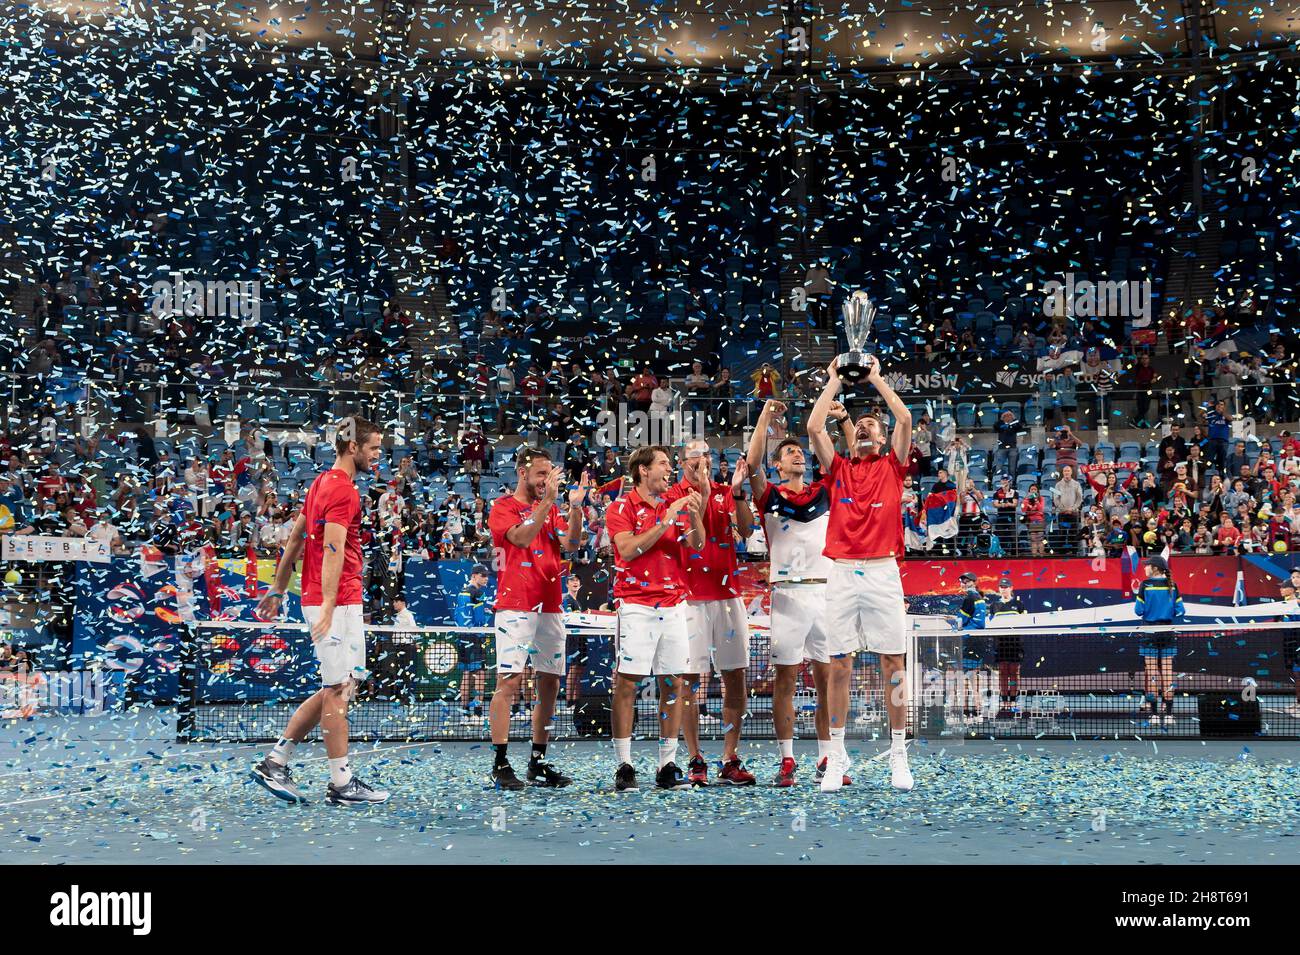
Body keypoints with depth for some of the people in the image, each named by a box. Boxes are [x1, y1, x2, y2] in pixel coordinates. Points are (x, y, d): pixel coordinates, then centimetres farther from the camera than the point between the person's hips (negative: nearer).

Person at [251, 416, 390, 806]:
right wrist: (327, 606, -31)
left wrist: (278, 590, 27)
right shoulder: (342, 489, -13)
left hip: (342, 604, 10)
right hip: (337, 603, -10)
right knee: (338, 690, -3)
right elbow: (332, 550, -23)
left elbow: (296, 538, 23)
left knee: (338, 688, 13)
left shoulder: (323, 482, 18)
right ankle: (341, 785, 3)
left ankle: (275, 763, 15)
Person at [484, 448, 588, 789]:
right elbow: (521, 537, -17)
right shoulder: (503, 507, 0)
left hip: (550, 606, 6)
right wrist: (548, 500, -20)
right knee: (510, 681, -10)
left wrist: (575, 507, -9)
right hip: (515, 607, -6)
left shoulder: (551, 509, 17)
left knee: (550, 683, 6)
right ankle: (500, 764, -9)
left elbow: (570, 544, 4)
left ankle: (538, 762, 13)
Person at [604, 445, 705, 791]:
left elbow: (697, 545, 5)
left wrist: (695, 516, -14)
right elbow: (627, 549, -13)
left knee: (672, 683, 3)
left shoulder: (674, 506, 15)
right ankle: (624, 767, -3)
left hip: (674, 604, 5)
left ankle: (668, 766, 7)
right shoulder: (622, 507, 1)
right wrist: (666, 521, -17)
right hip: (636, 604, -5)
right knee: (627, 682, -6)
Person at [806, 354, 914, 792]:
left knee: (893, 663, 0)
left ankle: (899, 756, 5)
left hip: (883, 572, -1)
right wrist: (834, 380, 11)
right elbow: (814, 427, 2)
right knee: (839, 664, 1)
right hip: (842, 572, 1)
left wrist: (876, 377, 9)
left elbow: (904, 419, 0)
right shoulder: (838, 468, 14)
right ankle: (836, 757, 5)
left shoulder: (892, 466, 12)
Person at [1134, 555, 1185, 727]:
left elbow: (1139, 610, -8)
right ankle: (1169, 714, 2)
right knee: (1167, 673, 4)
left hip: (1150, 631, -3)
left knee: (1152, 674, 1)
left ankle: (1155, 714, 0)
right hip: (1167, 631, 3)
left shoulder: (1145, 585, -8)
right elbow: (1180, 611, 0)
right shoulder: (1172, 586, 1)